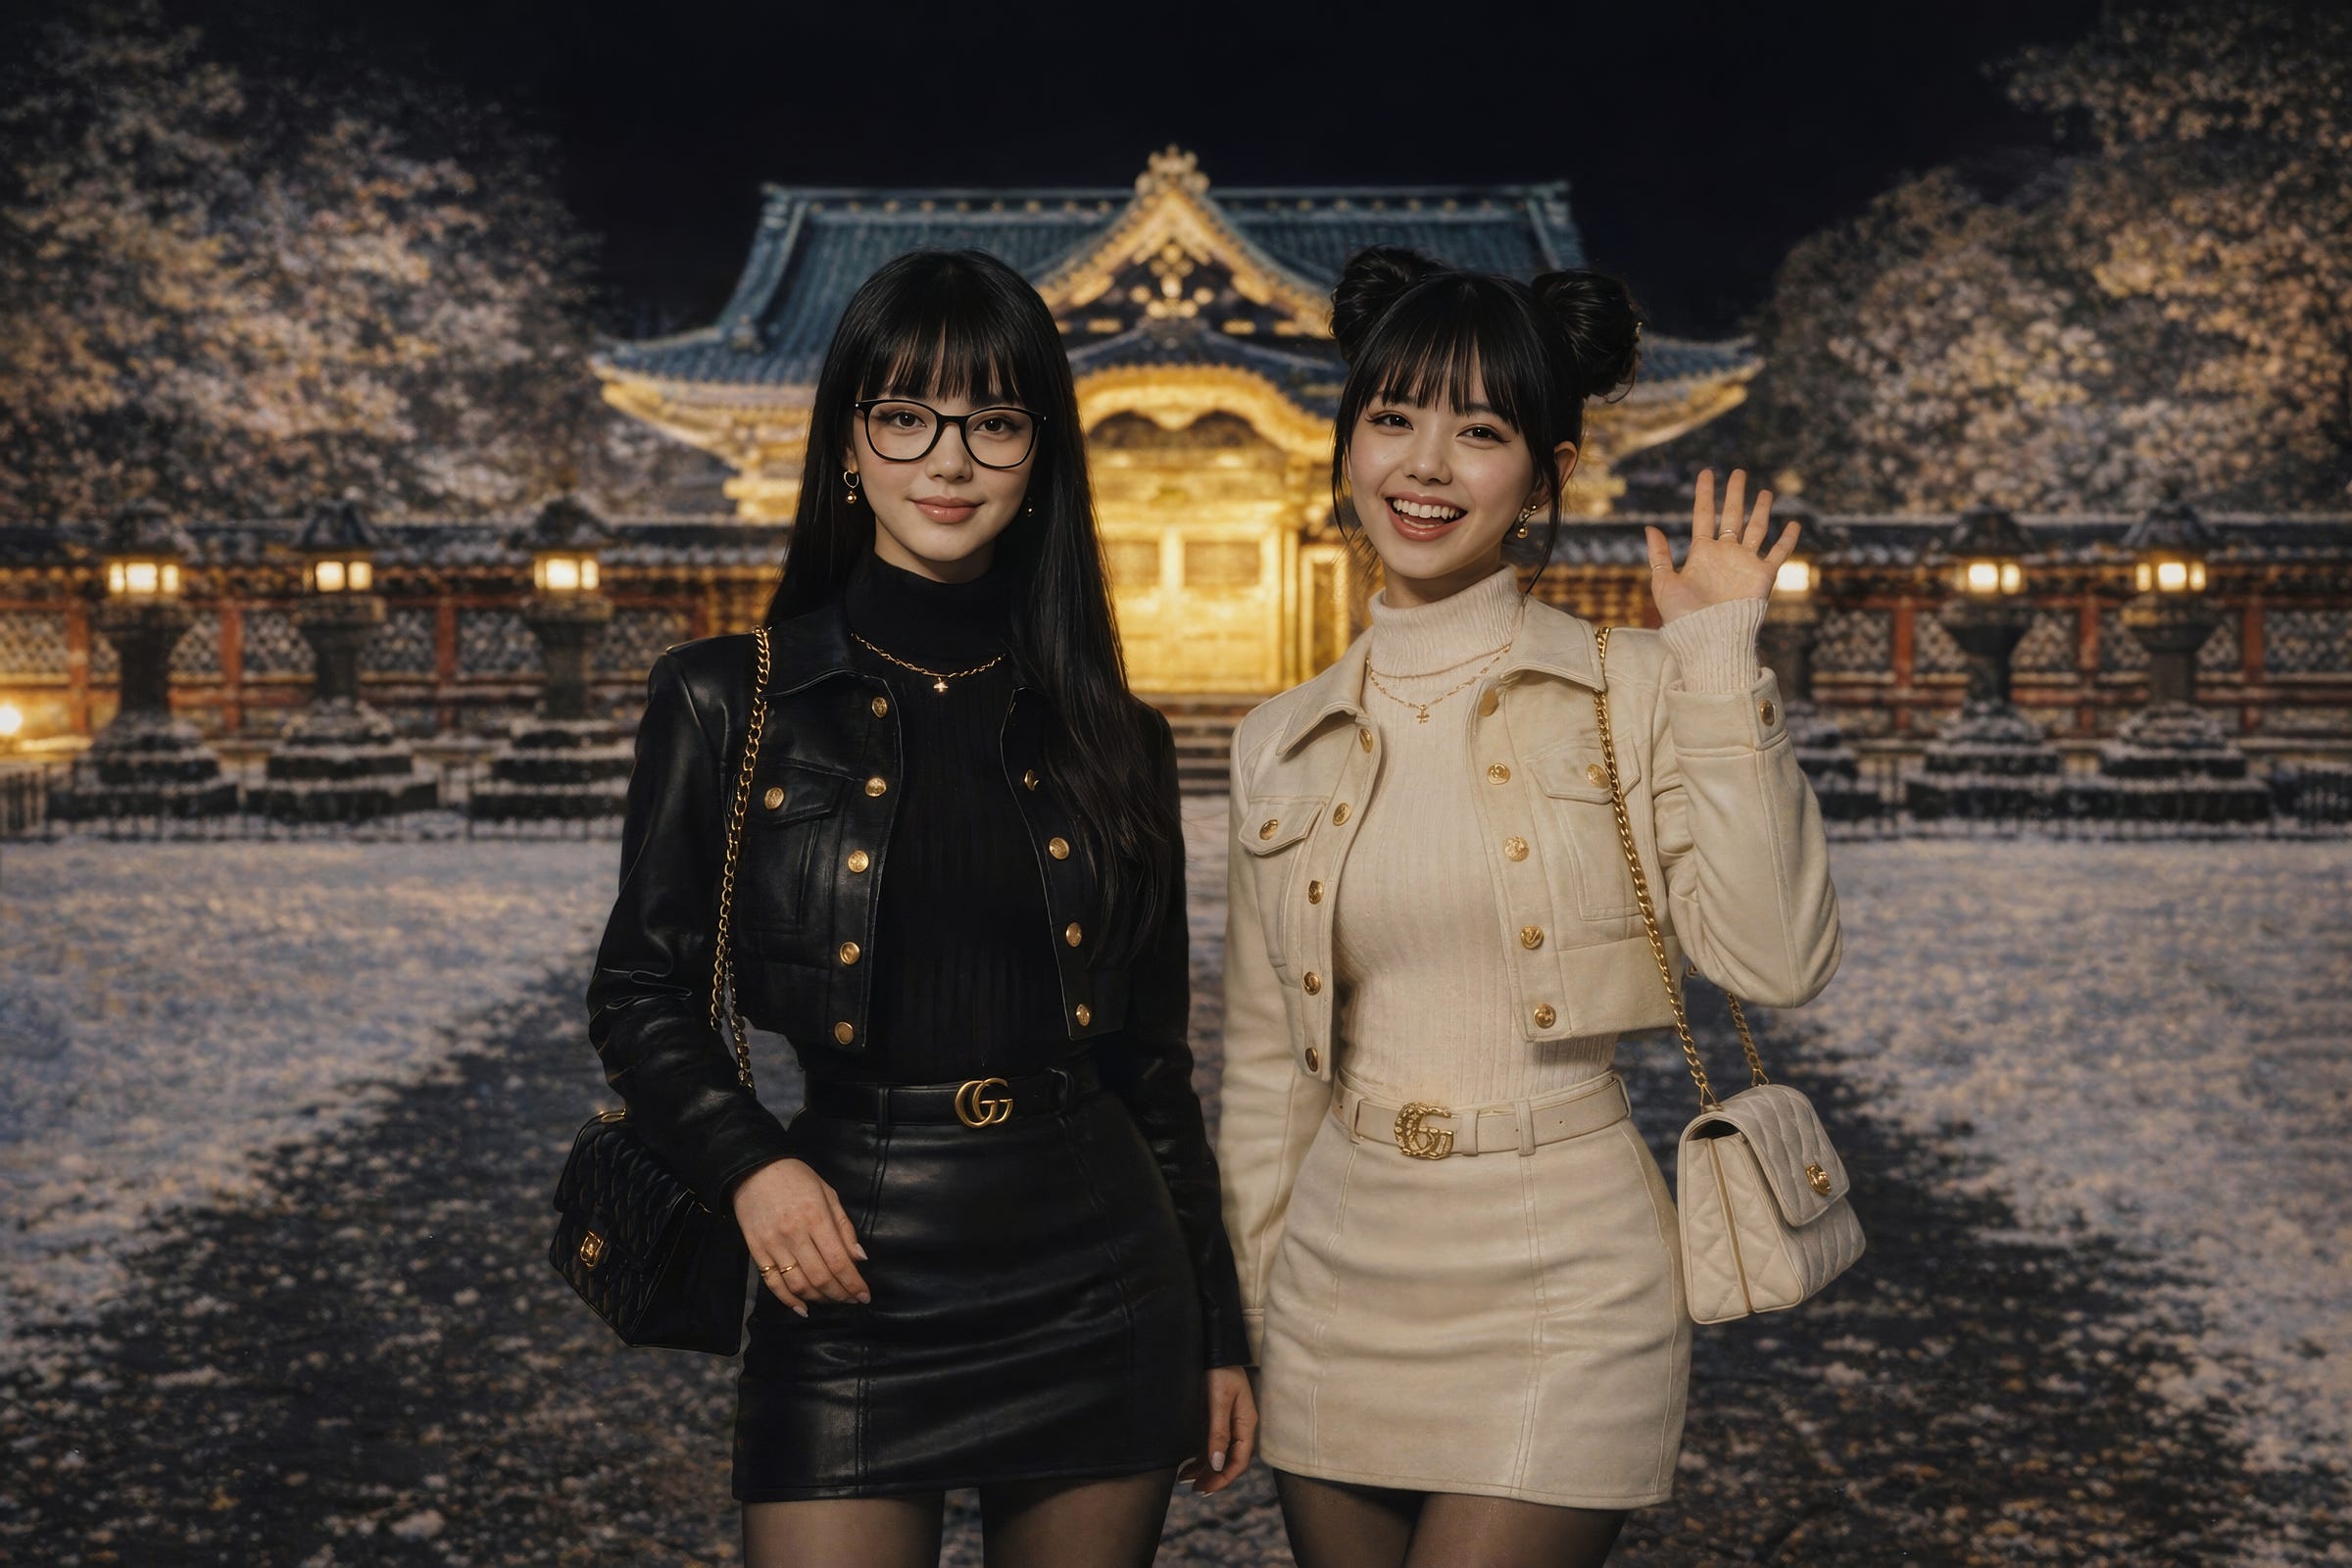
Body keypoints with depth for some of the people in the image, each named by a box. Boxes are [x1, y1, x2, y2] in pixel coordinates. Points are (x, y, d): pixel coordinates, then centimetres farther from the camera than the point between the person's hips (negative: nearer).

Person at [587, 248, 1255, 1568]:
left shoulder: (1109, 740, 7)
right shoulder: (729, 703, 0)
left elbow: (1154, 1063, 11)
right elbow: (642, 997, 4)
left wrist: (1219, 1335, 12)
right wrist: (747, 1163, -14)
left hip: (1099, 1298, 2)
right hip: (854, 1295, -2)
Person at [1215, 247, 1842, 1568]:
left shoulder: (1635, 693, -3)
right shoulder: (1284, 748, 7)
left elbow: (1776, 960, -15)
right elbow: (1266, 1070, 13)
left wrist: (1721, 661, -15)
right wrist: (1252, 1324, 13)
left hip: (1561, 1293, -4)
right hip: (1344, 1293, 4)